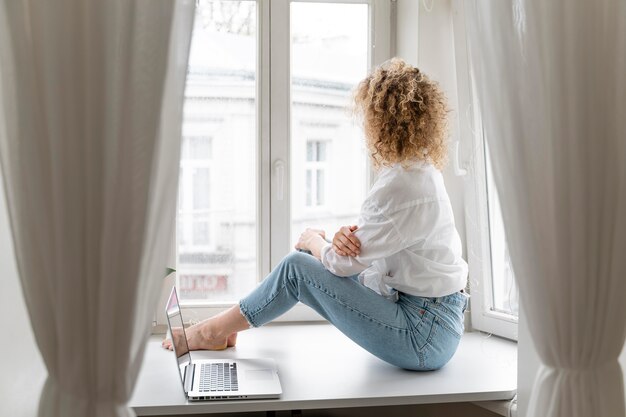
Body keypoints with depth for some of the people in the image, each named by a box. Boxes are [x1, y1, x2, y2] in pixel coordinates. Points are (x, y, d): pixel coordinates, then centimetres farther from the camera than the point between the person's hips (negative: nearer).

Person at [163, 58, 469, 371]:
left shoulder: (404, 184, -24)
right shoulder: (417, 168, 9)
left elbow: (344, 262, -18)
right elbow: (364, 244, 10)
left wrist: (313, 241, 4)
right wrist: (345, 236, -13)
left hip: (424, 337, -9)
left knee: (297, 266, -9)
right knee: (318, 251, 12)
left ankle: (214, 331, 12)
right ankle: (224, 326, 20)